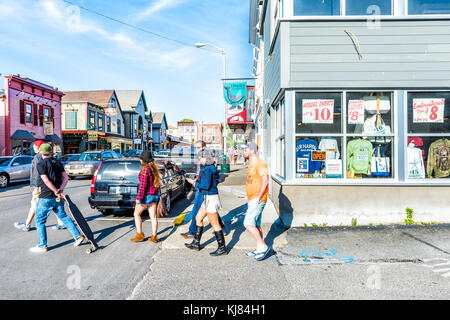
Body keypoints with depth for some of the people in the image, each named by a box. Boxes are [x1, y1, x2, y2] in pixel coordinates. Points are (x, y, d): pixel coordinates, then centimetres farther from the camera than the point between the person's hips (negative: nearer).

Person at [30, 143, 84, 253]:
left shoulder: (40, 164, -9)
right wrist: (60, 190, -5)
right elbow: (66, 177, 5)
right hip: (58, 198, 6)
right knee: (63, 216, 16)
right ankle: (78, 236, 12)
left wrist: (57, 192, -16)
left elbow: (46, 181, -19)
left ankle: (42, 246, 12)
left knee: (40, 220, 7)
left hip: (45, 198, -6)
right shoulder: (57, 162, 11)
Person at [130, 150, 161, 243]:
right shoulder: (154, 168, 7)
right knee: (153, 216, 9)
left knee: (137, 214, 11)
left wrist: (138, 198, -18)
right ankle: (154, 237, 12)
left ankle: (139, 235, 13)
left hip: (146, 195, -8)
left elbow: (143, 185, -22)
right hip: (155, 195, 8)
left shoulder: (145, 170, -18)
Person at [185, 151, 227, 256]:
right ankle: (196, 243, 28)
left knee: (215, 224, -2)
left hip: (210, 198, -10)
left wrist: (196, 184, -6)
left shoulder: (207, 169, -18)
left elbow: (206, 186, -22)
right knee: (198, 218, 18)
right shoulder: (210, 168, 12)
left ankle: (222, 248, 8)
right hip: (208, 198, 10)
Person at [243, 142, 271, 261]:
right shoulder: (251, 164, 17)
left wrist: (258, 197, -22)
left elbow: (265, 181, -22)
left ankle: (263, 247, -1)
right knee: (255, 225, 13)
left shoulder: (260, 163, -14)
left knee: (248, 224, -12)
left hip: (257, 200, -10)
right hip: (252, 200, 10)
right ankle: (259, 249, 23)